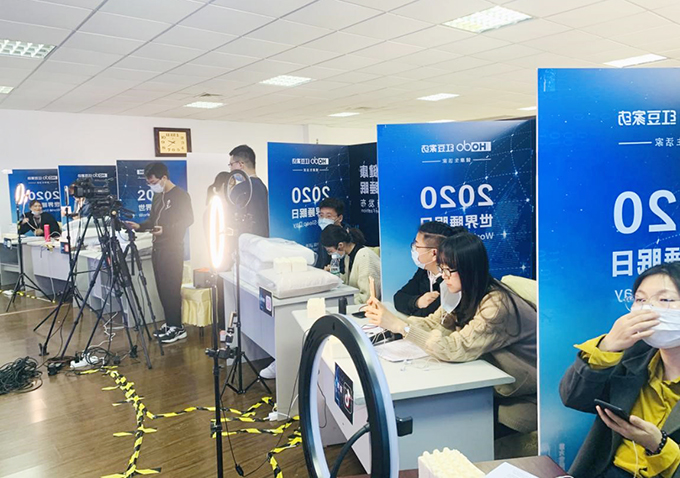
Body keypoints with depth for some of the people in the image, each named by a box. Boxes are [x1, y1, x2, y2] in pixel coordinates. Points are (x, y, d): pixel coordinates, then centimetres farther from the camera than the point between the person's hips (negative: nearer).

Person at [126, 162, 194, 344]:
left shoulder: (180, 195, -9)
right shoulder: (157, 196, 16)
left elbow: (188, 220, -14)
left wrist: (166, 229, -24)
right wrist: (140, 226, 4)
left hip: (173, 248, -8)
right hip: (158, 247, 8)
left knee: (171, 288, -8)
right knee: (162, 287, 9)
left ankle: (178, 328, 0)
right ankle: (169, 323, 18)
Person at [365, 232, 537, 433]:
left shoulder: (497, 305, -29)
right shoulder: (465, 294, -2)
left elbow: (455, 350, -33)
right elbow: (432, 323, -2)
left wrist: (398, 325, -35)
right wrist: (387, 318, -16)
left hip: (527, 398, -7)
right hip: (499, 384, 7)